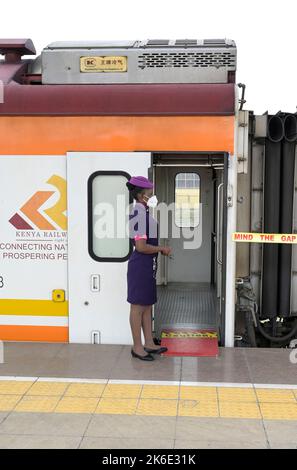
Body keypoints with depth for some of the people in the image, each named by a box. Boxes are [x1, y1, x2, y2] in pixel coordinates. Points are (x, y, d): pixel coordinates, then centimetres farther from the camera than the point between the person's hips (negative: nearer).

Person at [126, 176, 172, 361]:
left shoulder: (143, 212, 12)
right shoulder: (140, 214, -19)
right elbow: (141, 246, -24)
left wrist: (160, 250, 13)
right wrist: (162, 249, -12)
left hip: (148, 265, 10)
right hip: (140, 265, -10)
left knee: (147, 305, 16)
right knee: (138, 306, 1)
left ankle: (149, 343, 27)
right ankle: (137, 347, 12)